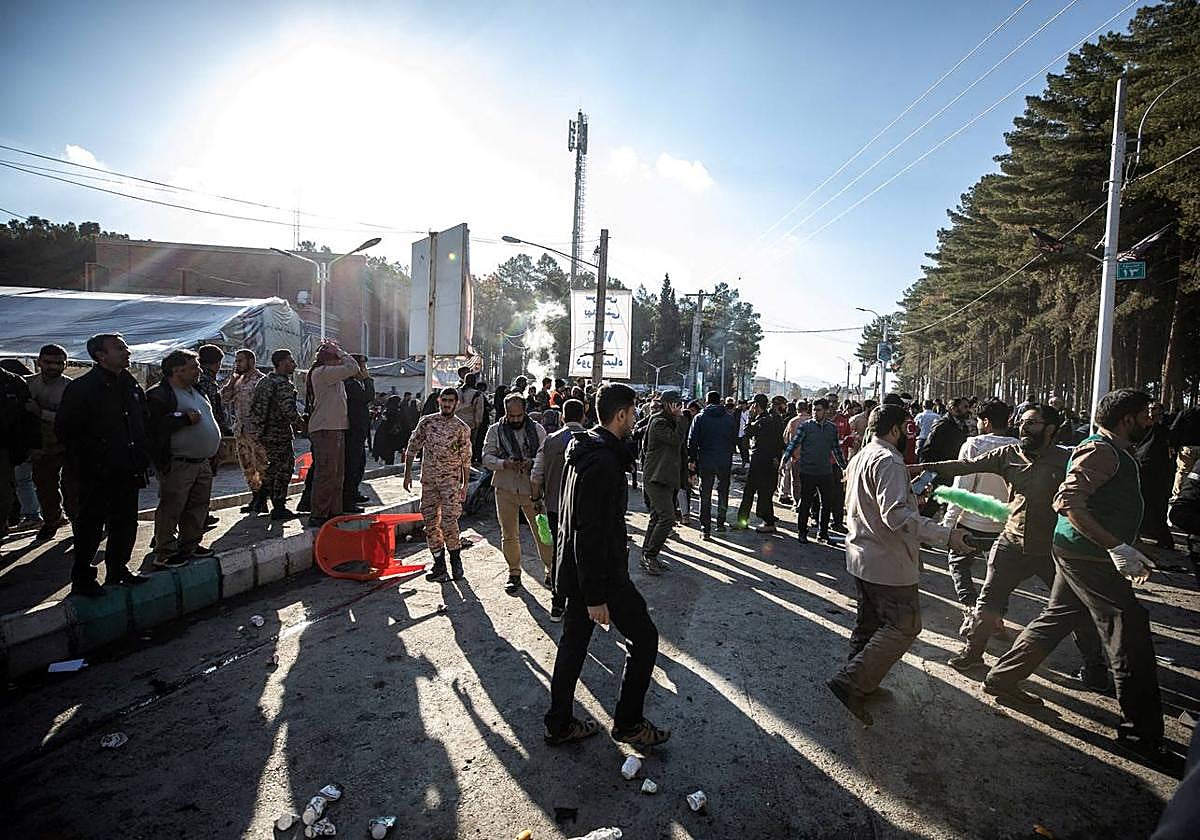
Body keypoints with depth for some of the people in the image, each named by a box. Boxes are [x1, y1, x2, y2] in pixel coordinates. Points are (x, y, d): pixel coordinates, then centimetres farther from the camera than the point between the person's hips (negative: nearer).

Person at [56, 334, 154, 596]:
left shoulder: (132, 386, 9)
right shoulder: (82, 388, -12)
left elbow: (143, 424, 17)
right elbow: (65, 431, -11)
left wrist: (142, 457, 9)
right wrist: (88, 459, -10)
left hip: (128, 473, 6)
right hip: (97, 475, -6)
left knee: (126, 525, 14)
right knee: (91, 526, 4)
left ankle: (117, 570, 28)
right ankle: (82, 579, 18)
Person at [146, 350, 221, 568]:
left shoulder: (197, 391, 16)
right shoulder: (158, 395, -11)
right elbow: (154, 425, -23)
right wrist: (185, 418, -23)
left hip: (202, 462, 9)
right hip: (177, 465, -8)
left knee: (199, 505, 15)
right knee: (171, 508, -2)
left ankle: (190, 544, 28)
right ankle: (165, 553, 8)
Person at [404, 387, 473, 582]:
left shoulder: (462, 428, -1)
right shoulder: (426, 422, 4)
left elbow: (466, 460, 2)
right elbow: (412, 448, 8)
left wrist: (465, 486, 1)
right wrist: (407, 473, 3)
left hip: (451, 480, -3)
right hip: (428, 479, 3)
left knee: (448, 522, -10)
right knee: (430, 523, 5)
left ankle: (455, 559, 11)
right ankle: (439, 564, 15)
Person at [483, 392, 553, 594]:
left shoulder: (537, 429, 2)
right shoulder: (495, 430, 2)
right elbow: (487, 457, -1)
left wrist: (532, 463, -20)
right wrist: (504, 463, -21)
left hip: (532, 489, -1)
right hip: (505, 490, 1)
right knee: (509, 535, 9)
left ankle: (551, 571, 16)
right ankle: (514, 573, 25)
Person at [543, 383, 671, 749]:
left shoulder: (583, 451, 9)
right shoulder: (604, 462, -24)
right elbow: (592, 533, -27)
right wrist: (596, 596, -23)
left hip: (574, 570, 10)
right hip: (602, 574, -10)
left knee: (573, 643, 18)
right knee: (644, 637, 8)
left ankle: (559, 725, 31)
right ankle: (628, 723, 21)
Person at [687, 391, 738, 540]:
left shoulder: (700, 418, -4)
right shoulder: (730, 417, 1)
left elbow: (692, 441, -6)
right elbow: (735, 439, 4)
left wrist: (692, 459, 2)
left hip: (705, 462, -1)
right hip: (725, 462, 1)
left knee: (705, 495, 6)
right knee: (723, 491, 19)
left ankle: (705, 529, 5)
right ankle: (720, 523, 24)